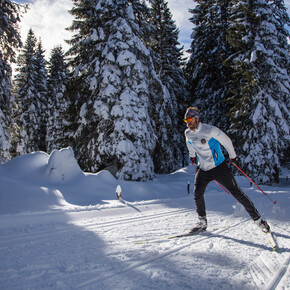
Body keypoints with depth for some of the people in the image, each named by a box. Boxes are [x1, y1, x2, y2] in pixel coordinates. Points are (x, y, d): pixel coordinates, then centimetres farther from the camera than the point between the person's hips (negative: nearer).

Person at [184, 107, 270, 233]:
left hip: (219, 167, -5)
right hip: (202, 169, 5)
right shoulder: (188, 133, -1)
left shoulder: (210, 130, -18)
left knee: (236, 192, -4)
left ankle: (258, 219, 8)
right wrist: (193, 156, 33)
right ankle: (202, 222, 11)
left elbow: (226, 141, -6)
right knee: (197, 194, -8)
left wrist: (233, 156, 3)